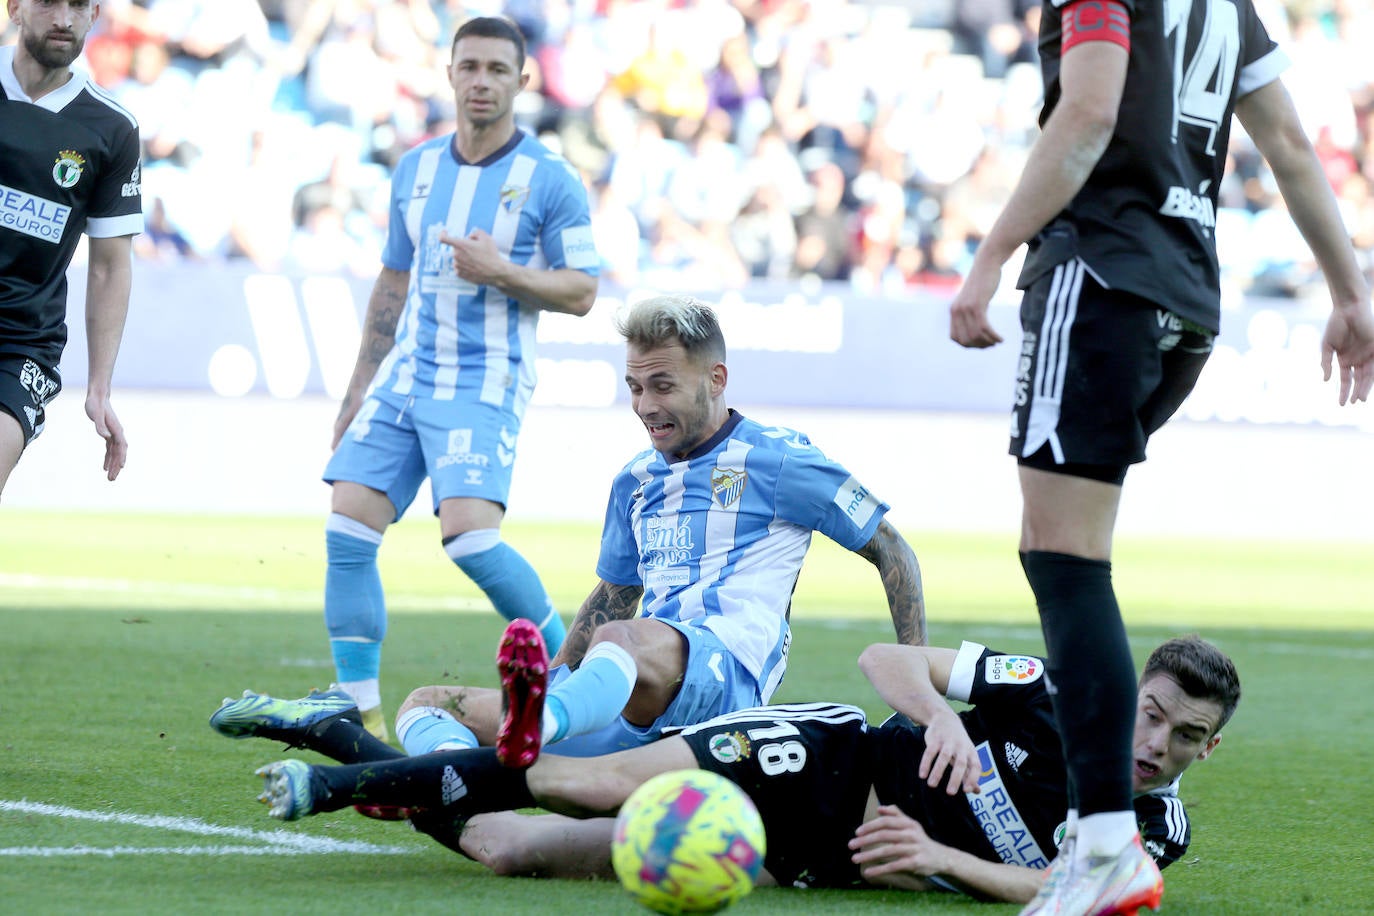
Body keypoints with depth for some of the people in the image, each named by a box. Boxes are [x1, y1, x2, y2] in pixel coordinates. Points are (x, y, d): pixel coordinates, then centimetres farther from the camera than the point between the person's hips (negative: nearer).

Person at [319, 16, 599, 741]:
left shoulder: (550, 181, -4)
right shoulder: (415, 170, 13)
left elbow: (581, 292, -3)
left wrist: (503, 273, -18)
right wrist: (359, 388, 20)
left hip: (486, 384, -6)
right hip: (405, 375, 6)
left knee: (469, 532, -22)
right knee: (347, 530, -7)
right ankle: (361, 715, -1)